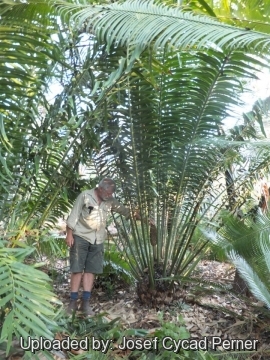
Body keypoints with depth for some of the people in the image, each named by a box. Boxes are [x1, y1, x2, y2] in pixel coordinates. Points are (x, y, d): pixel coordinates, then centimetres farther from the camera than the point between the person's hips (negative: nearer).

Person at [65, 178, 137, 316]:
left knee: (91, 270, 6)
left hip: (97, 240, 4)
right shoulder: (85, 195, -9)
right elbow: (74, 215, -8)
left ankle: (85, 302, 14)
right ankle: (73, 301, 12)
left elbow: (125, 210, 9)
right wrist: (69, 234, -10)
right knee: (77, 269, 0)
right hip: (81, 237, -4)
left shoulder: (110, 201, 3)